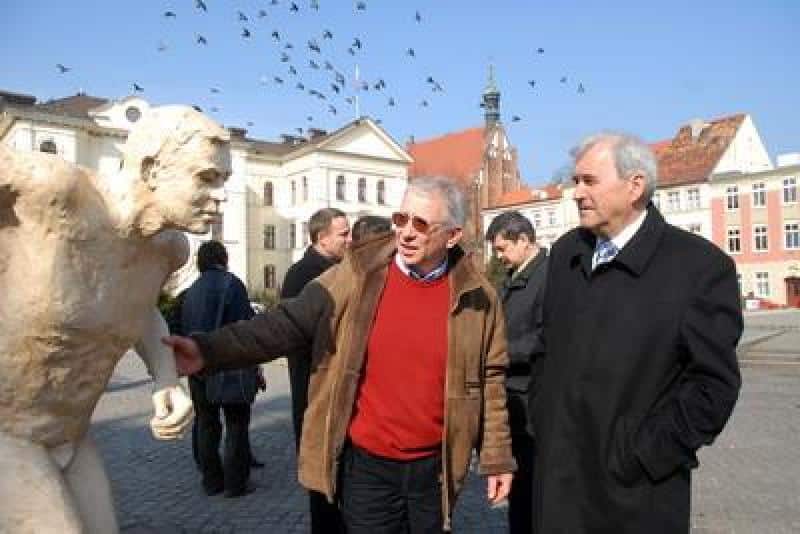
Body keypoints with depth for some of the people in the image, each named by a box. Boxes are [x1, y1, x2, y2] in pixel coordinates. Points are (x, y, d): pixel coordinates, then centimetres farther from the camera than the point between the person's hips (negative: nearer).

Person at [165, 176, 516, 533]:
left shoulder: (477, 297, -6)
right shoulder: (356, 276, -9)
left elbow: (490, 380, 2)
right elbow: (288, 323, -13)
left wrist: (497, 458, 4)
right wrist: (209, 350, -25)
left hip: (434, 467, 1)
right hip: (365, 462, -1)